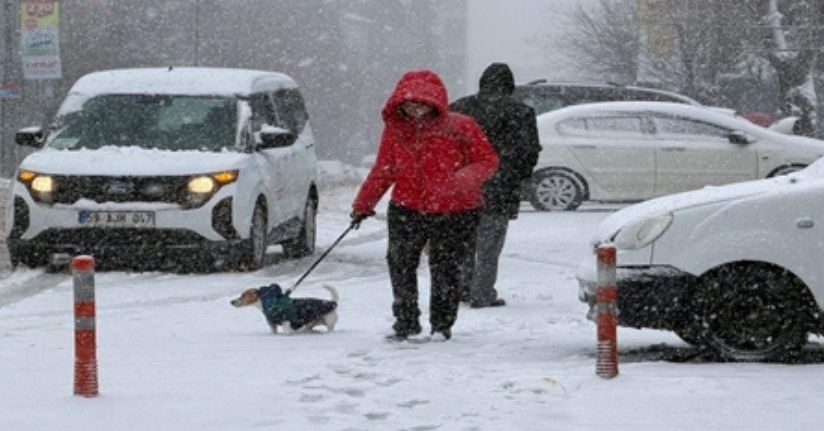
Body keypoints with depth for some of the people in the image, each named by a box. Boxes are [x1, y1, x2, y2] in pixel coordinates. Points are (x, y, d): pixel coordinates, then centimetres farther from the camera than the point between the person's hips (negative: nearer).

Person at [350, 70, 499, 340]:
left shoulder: (459, 127, -8)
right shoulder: (395, 128, 3)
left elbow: (488, 161, -5)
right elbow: (383, 170, 14)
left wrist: (462, 179, -24)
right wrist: (363, 205, 15)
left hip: (454, 213, -3)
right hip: (406, 209, 3)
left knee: (445, 271, 5)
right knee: (400, 266, -4)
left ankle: (442, 325, 20)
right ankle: (406, 323, 9)